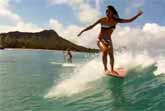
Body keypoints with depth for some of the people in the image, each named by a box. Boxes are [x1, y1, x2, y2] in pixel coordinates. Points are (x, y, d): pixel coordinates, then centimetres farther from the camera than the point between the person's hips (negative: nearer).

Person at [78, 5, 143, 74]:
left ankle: (112, 69, 13)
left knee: (111, 55, -5)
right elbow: (92, 26, -4)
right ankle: (105, 68, -17)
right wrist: (82, 31, -5)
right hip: (101, 40, -3)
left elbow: (129, 20, -5)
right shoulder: (102, 20, -9)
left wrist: (137, 15, -15)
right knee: (105, 50, -29)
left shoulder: (116, 21, -5)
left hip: (108, 40, 3)